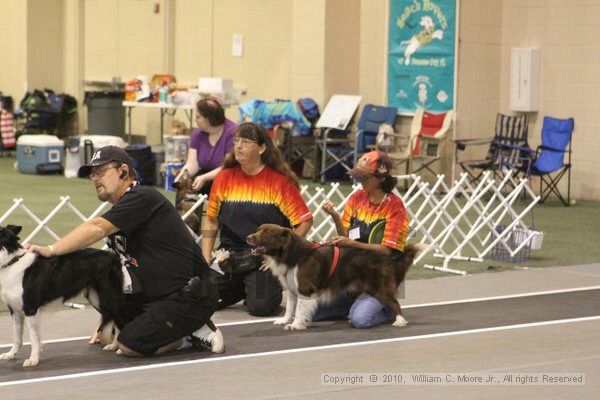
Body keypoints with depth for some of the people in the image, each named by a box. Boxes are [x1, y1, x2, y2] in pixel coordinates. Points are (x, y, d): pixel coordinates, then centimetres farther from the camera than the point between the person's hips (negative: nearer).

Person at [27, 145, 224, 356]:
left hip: (191, 297, -10)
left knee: (129, 344, -18)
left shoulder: (142, 198, -15)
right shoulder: (120, 215, 16)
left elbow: (95, 229, -27)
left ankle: (196, 333, -1)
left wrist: (50, 250, -29)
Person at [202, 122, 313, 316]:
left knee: (261, 306, -24)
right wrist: (205, 261, 1)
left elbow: (304, 221, -7)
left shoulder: (279, 181, -7)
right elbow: (212, 221, 9)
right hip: (229, 254, 4)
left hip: (265, 256, -4)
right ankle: (242, 288, 18)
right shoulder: (224, 178, 3)